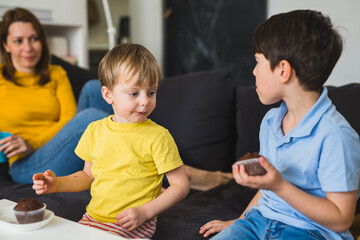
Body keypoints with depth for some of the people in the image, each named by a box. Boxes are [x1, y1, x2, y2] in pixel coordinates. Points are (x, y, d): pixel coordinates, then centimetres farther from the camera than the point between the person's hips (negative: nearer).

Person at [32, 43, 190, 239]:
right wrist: (57, 184, 2)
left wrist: (145, 211, -16)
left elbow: (181, 185, -7)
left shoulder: (158, 137, -10)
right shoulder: (95, 131, 5)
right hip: (92, 218, 5)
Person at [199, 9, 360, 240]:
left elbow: (341, 220, -17)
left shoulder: (335, 135, -18)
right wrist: (240, 221, 18)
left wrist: (279, 186, -24)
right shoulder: (270, 120, 8)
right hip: (261, 219, 6)